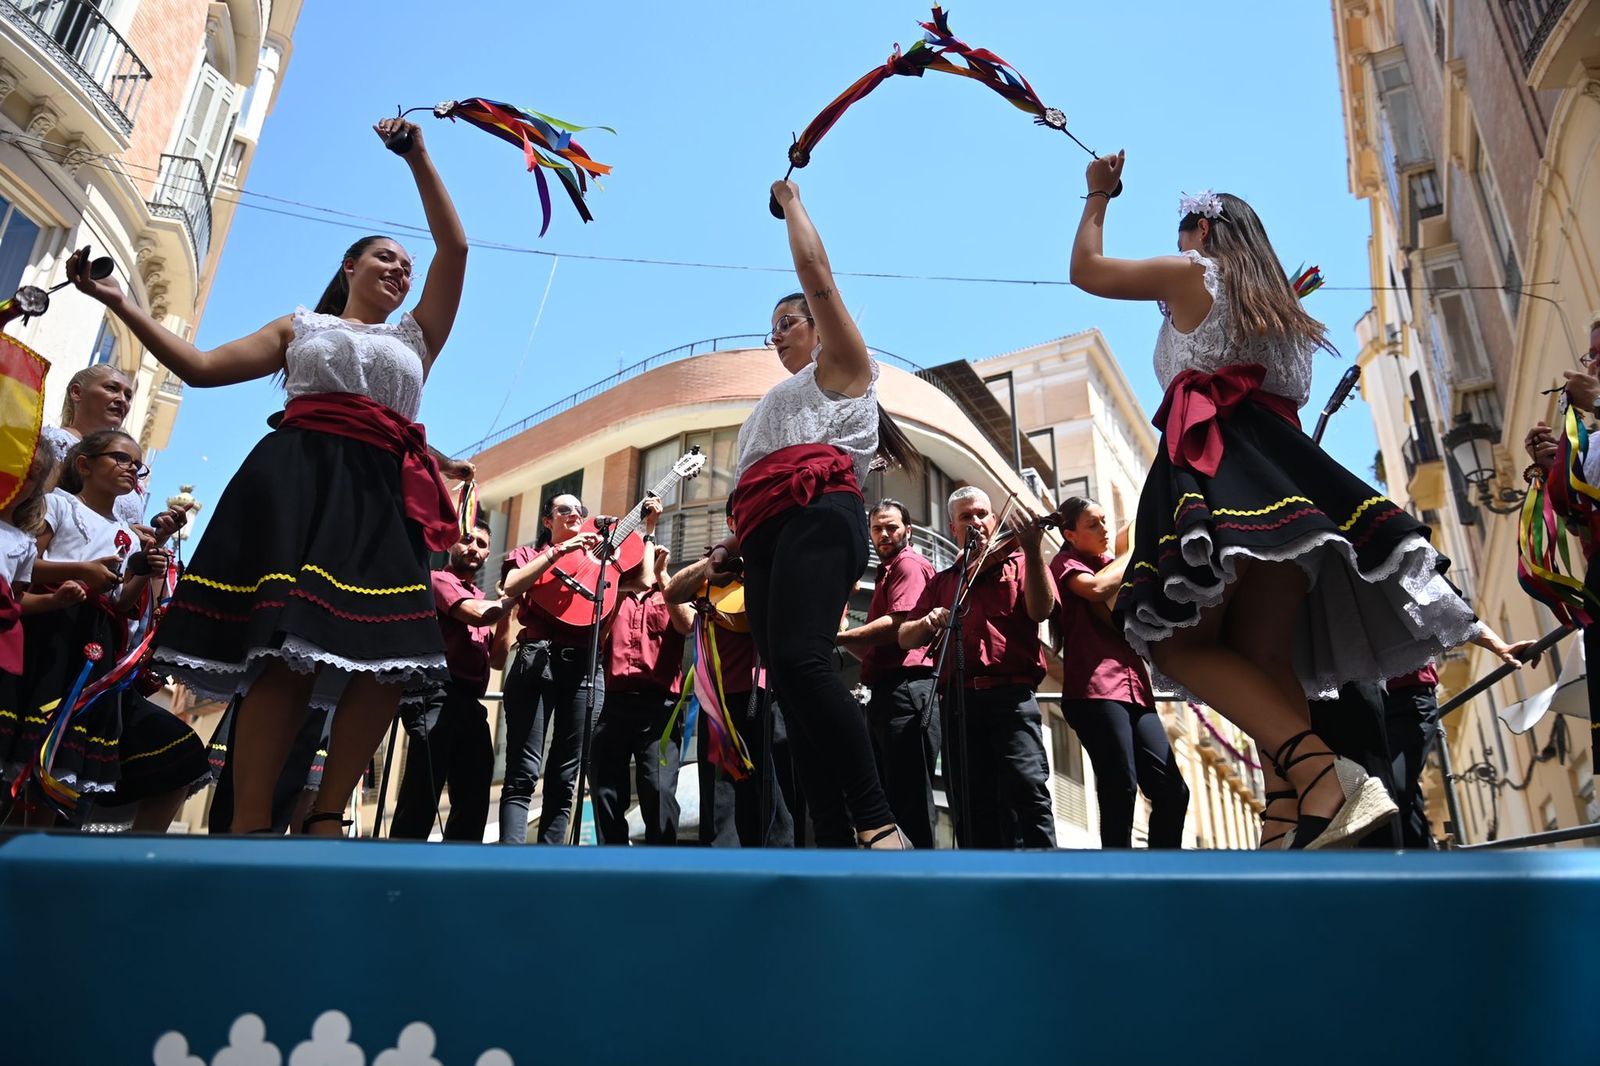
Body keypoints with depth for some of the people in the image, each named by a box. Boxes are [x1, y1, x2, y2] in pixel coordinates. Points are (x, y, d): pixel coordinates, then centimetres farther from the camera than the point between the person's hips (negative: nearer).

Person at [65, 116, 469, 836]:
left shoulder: (416, 336, 25)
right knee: (287, 650, -19)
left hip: (379, 495, 2)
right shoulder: (301, 325, 23)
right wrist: (120, 303, 12)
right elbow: (201, 368, 17)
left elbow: (455, 249, 19)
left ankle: (325, 818, -8)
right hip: (296, 481, -2)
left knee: (392, 655, -16)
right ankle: (249, 825, -18)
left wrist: (418, 160, 19)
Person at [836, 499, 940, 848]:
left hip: (906, 690, -11)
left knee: (909, 799, -11)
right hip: (886, 694, 11)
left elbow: (898, 626, -19)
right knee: (889, 796, 14)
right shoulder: (887, 572, 26)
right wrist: (843, 637, 9)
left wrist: (837, 637, -14)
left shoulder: (910, 563, -3)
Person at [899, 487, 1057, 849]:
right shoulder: (942, 581, 23)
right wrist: (927, 623, -7)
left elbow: (1041, 610, -7)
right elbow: (906, 639, 16)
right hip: (959, 699, 4)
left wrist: (1034, 550, -19)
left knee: (1027, 789, -18)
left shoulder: (1018, 562, 13)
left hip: (1011, 694, -4)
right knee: (972, 805, 3)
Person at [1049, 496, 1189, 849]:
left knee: (1171, 791, 0)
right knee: (1120, 791, -13)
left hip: (1134, 687, 7)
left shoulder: (1113, 566, 27)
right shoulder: (1066, 563, 6)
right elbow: (1096, 587, -17)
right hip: (1096, 689, -7)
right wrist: (1134, 552, -2)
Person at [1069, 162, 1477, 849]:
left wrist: (1098, 198, 36)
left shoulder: (1189, 271, 13)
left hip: (1213, 462, -7)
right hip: (1286, 472, 7)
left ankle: (1325, 778, -32)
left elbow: (1086, 270, 22)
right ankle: (1297, 808, -16)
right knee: (1262, 652, 0)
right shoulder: (1280, 305, 31)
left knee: (1181, 642, -15)